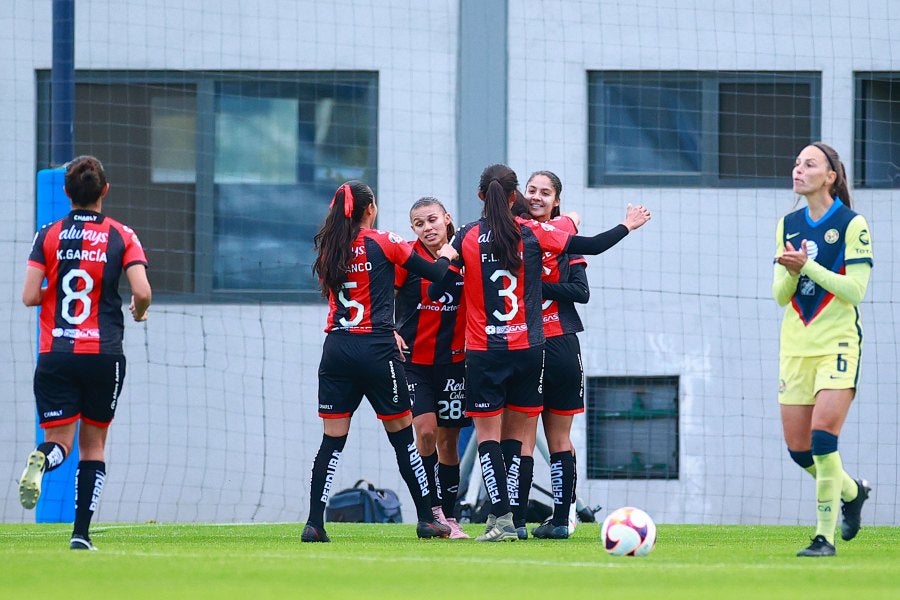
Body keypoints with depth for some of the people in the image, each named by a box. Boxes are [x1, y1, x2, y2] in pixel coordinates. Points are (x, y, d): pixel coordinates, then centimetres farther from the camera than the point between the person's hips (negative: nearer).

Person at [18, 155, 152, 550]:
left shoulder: (48, 236, 2)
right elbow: (142, 292, -9)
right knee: (93, 445, 12)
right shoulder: (121, 236, 1)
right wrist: (138, 311, 14)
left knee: (58, 441, 2)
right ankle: (81, 534, 4)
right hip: (104, 354, 0)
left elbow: (29, 296, -3)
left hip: (55, 355, 0)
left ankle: (42, 460, -36)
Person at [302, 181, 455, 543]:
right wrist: (446, 256, 21)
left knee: (332, 439, 3)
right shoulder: (384, 243, -5)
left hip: (336, 348, 4)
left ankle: (314, 524, -5)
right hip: (375, 350, -4)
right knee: (402, 435, 6)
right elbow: (433, 273, -2)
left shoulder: (329, 249, 8)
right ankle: (427, 519, 12)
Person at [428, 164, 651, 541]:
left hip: (484, 352, -1)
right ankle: (502, 518, 4)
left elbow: (436, 291, -2)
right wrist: (627, 227, 17)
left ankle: (502, 516, -14)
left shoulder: (467, 238, -4)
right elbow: (590, 247, 0)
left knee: (487, 434, 1)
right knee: (515, 434, 9)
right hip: (527, 349, 1)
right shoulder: (532, 233, -2)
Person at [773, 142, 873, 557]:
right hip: (796, 346, 6)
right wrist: (791, 271, -12)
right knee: (797, 447, 4)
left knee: (822, 435, -18)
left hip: (837, 343, -6)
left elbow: (856, 290, -14)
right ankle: (852, 492, 32)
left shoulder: (852, 225, -6)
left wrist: (808, 266, -20)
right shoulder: (788, 225, 10)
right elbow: (779, 295, 9)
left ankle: (825, 536, -12)